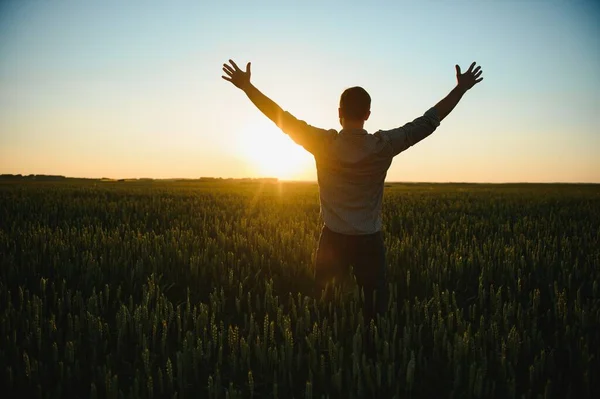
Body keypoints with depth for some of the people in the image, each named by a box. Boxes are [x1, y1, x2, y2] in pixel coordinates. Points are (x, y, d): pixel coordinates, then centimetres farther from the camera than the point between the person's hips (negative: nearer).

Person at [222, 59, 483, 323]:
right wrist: (461, 88, 4)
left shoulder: (324, 143, -12)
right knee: (375, 307, 10)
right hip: (370, 241, 0)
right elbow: (429, 121, -5)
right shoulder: (384, 145, -11)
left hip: (333, 239, 0)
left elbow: (284, 119, -7)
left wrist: (246, 86, 0)